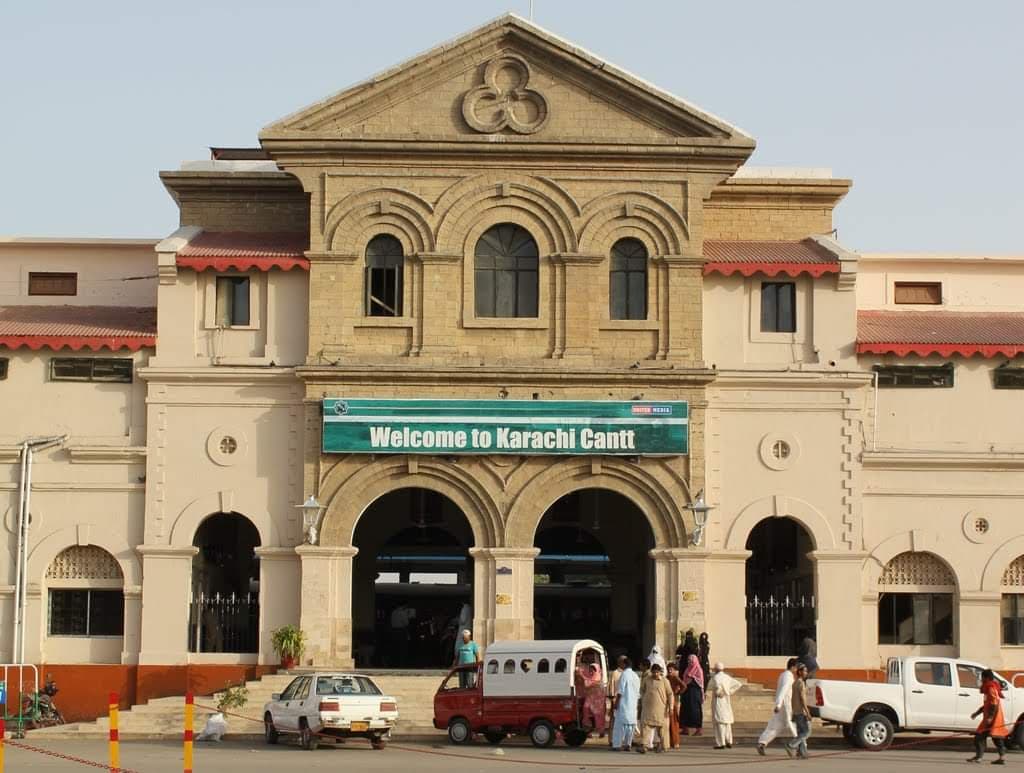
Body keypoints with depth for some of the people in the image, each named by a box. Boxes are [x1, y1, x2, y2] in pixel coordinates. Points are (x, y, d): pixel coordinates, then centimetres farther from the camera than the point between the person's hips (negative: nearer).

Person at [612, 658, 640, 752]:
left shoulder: (624, 675, -10)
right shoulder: (636, 676, 13)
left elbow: (620, 691, -14)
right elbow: (638, 693, 17)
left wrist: (616, 702, -10)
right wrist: (638, 705, 23)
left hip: (624, 704, -7)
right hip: (633, 704, 7)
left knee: (620, 724, -5)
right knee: (631, 724, 9)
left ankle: (617, 745, -8)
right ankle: (627, 744, 9)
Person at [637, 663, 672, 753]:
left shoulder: (664, 681, -2)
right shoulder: (647, 679, 6)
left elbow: (670, 694, -2)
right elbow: (642, 690, 21)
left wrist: (670, 707, -7)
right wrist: (642, 700, 13)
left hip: (660, 708, -2)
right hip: (648, 707, 2)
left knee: (660, 727, 7)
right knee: (646, 726, -7)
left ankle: (661, 745, 21)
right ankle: (644, 746, -13)